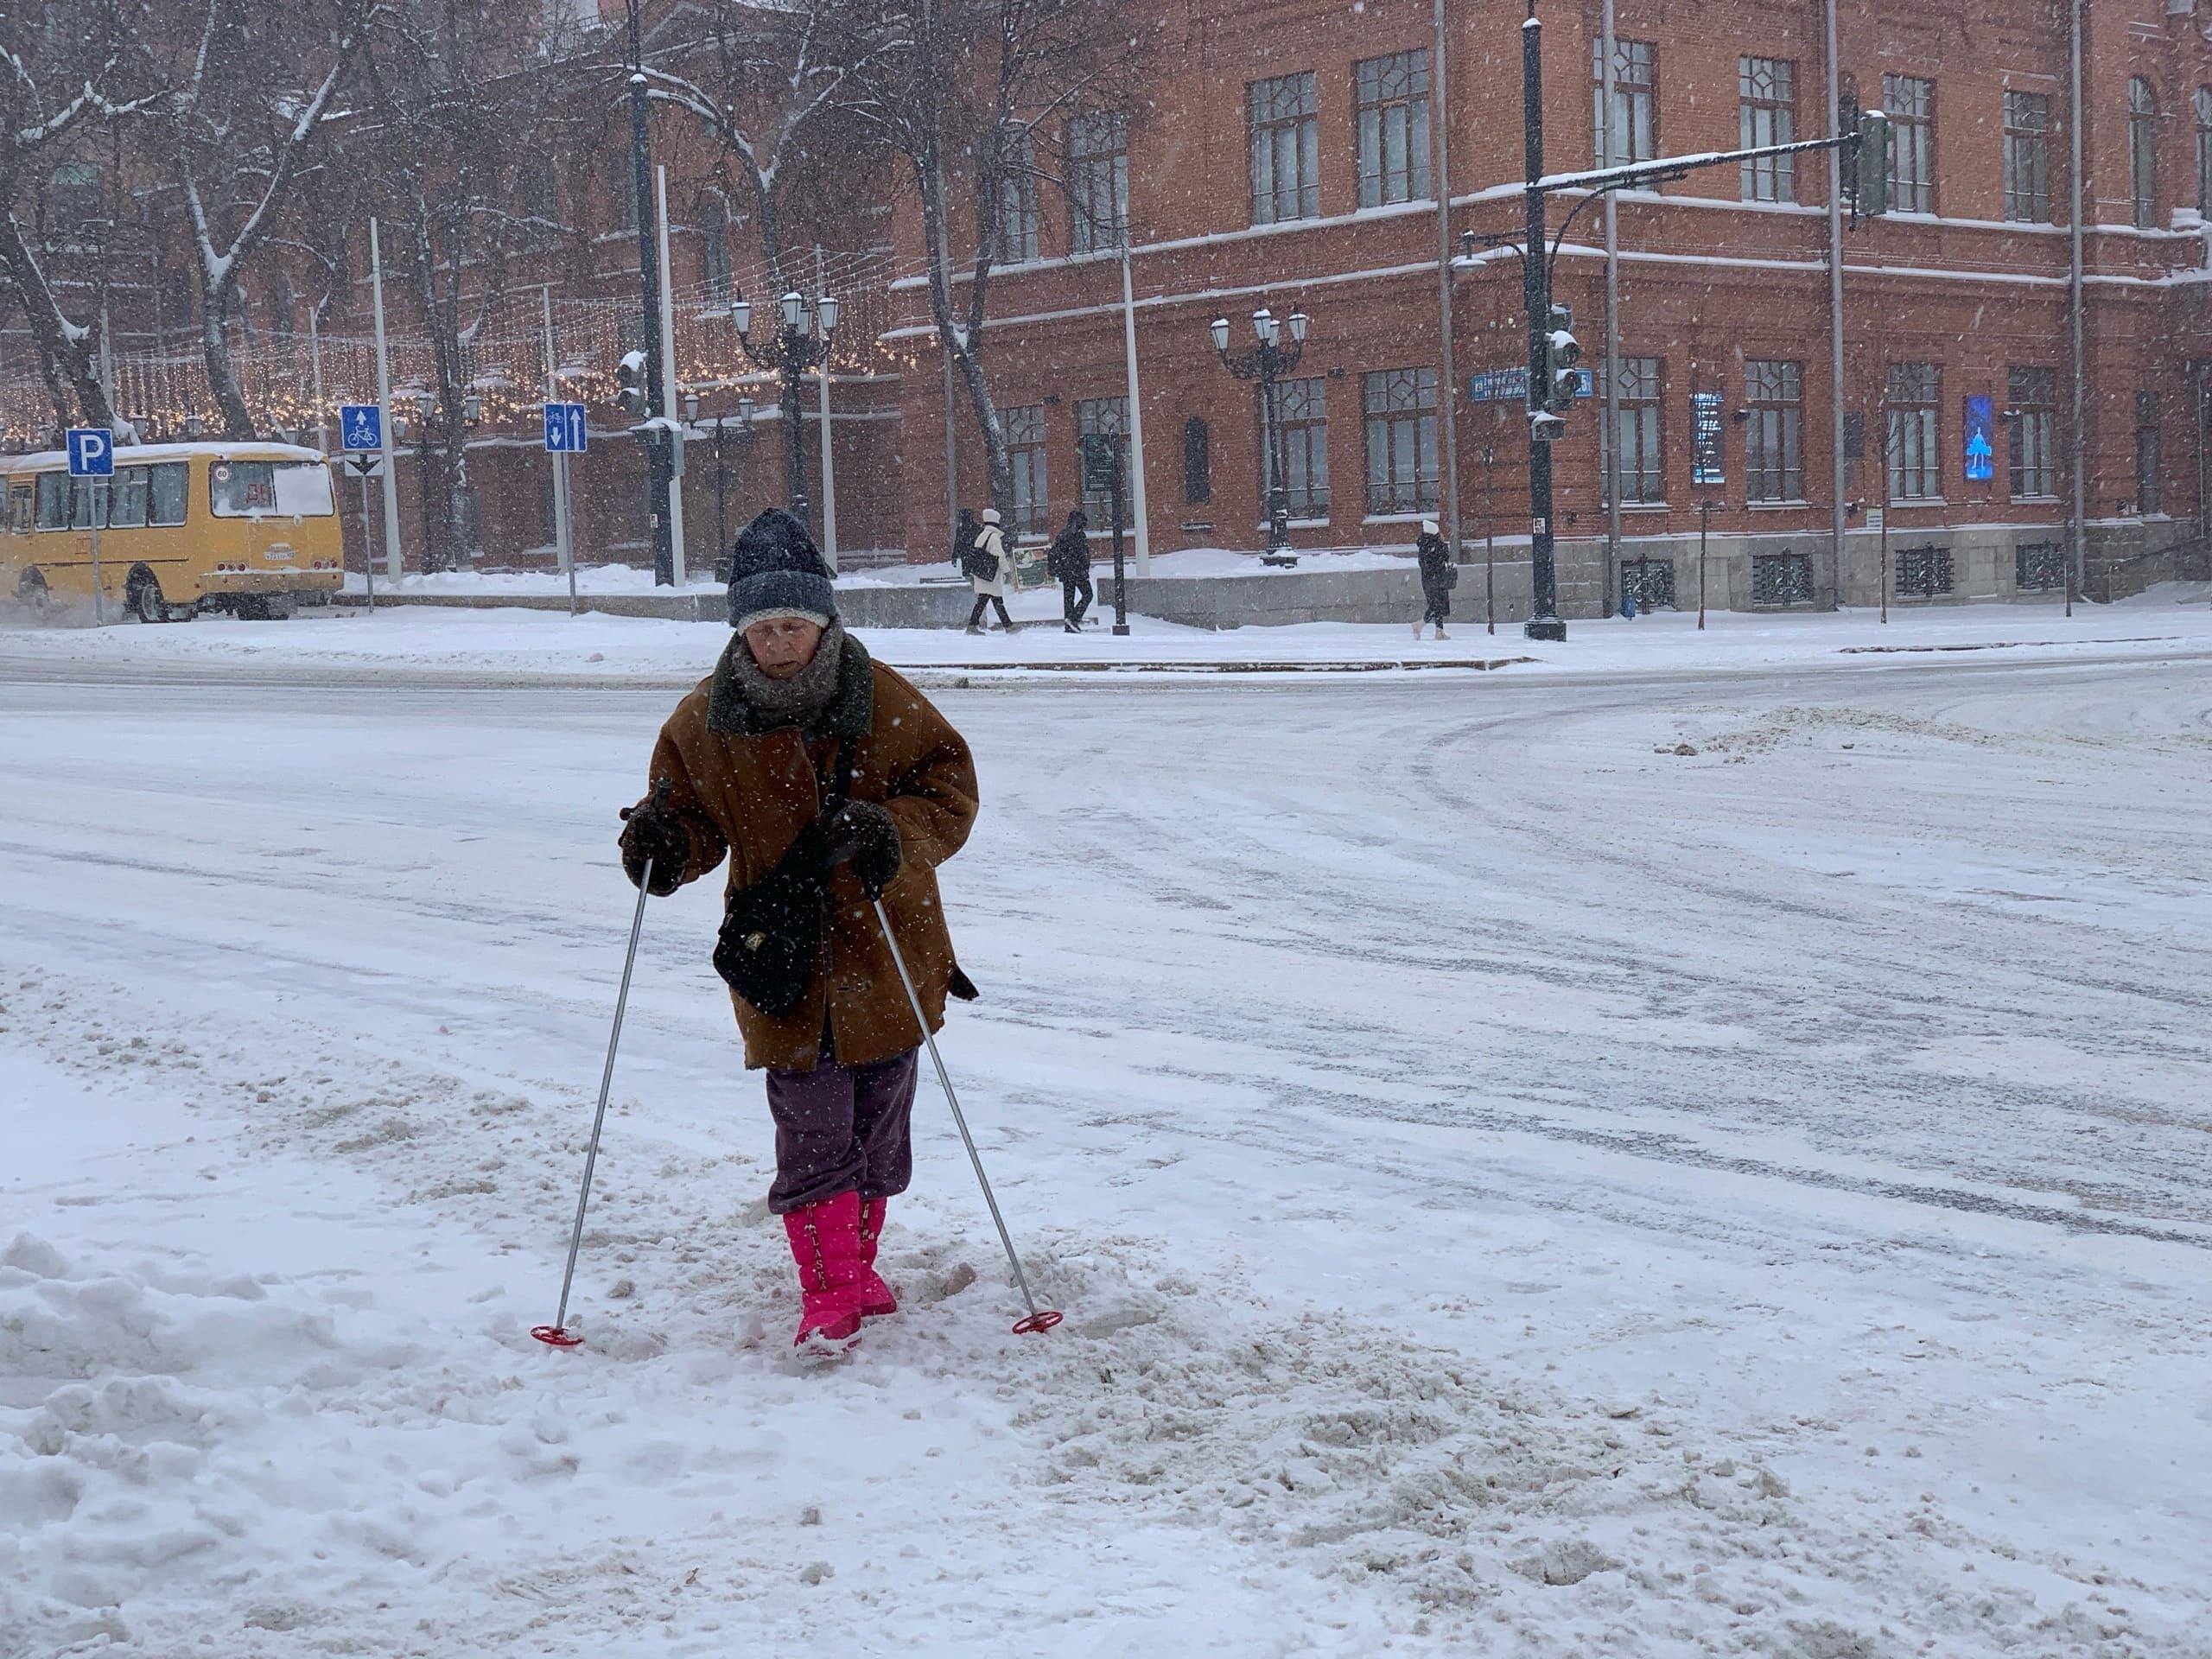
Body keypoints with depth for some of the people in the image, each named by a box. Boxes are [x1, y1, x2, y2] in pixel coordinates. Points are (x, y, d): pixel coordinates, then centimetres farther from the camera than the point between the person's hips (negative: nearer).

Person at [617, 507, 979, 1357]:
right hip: (782, 964, -1)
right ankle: (828, 1293, 4)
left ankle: (857, 1265, 33)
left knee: (876, 1128, 14)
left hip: (882, 953, 1)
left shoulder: (884, 701, -7)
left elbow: (951, 792, -4)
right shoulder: (704, 721, -3)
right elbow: (694, 814, 9)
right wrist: (664, 842, -14)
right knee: (812, 1133, -6)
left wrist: (890, 829, -24)